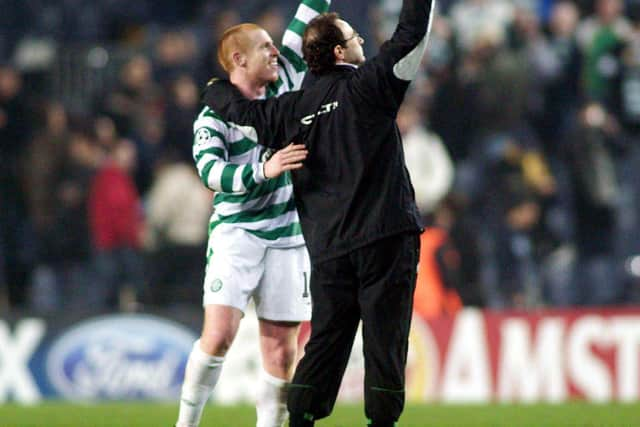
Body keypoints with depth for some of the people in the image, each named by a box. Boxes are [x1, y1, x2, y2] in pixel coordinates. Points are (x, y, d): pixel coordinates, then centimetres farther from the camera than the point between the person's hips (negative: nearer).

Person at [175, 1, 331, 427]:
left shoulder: (284, 84, 9)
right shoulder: (213, 118, -4)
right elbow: (211, 172, -21)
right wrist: (264, 170, -34)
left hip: (287, 236, 4)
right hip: (236, 232, -4)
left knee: (282, 353, 0)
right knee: (220, 334, -17)